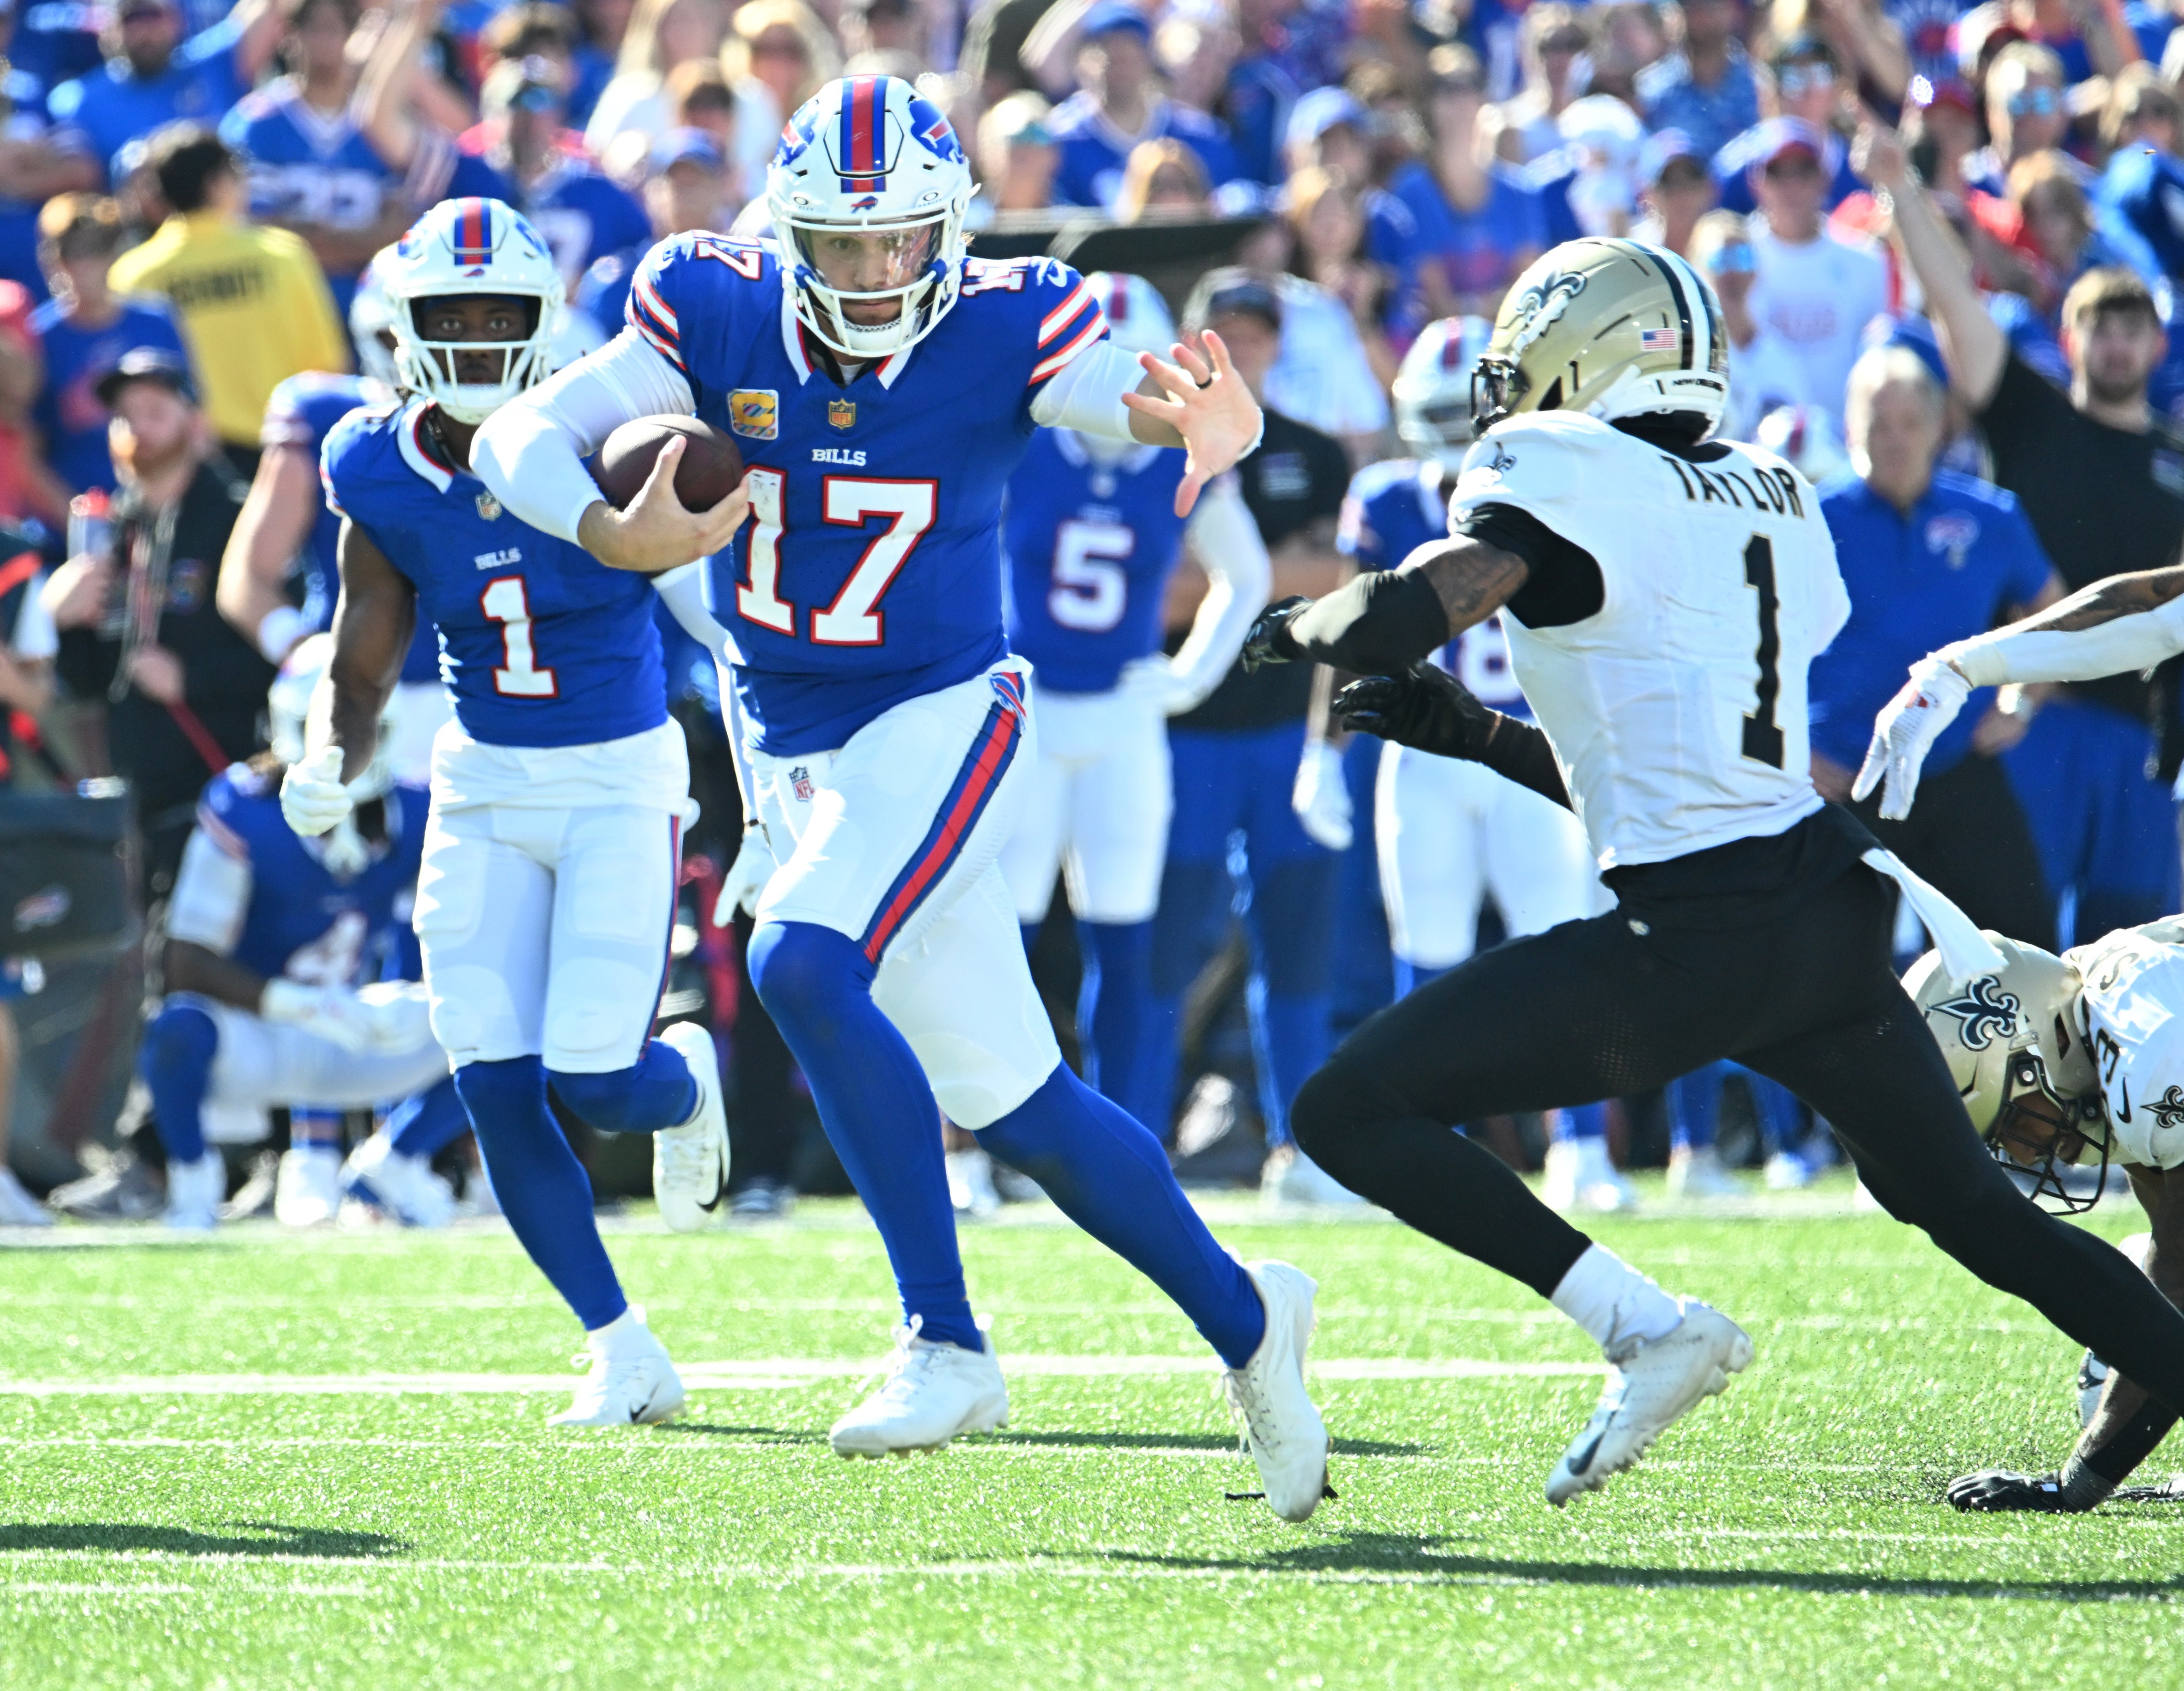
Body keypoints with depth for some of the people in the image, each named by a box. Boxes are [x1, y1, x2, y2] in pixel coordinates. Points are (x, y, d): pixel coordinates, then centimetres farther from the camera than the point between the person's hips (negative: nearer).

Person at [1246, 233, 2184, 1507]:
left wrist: (1297, 625, 4)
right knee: (1973, 1208, 23)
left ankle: (1648, 1328, -10)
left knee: (1354, 1110, -3)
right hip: (1831, 904, 8)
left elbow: (1401, 621, -18)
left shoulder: (1562, 472, -5)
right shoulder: (1781, 508, 18)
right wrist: (1472, 734, 25)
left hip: (1697, 943, -8)